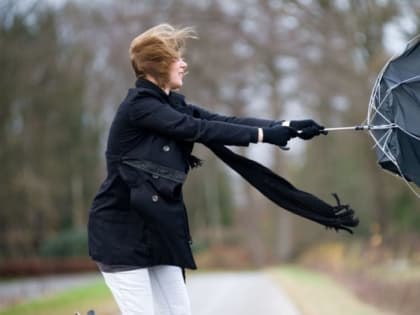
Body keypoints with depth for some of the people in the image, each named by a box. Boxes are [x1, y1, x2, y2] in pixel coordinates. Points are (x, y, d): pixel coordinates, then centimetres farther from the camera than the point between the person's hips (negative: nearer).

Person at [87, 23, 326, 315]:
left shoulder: (171, 103, 10)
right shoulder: (139, 105, -16)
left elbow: (223, 121, 2)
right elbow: (200, 129, -22)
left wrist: (287, 126, -7)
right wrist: (264, 135, -21)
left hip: (155, 227, 9)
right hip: (121, 229, -9)